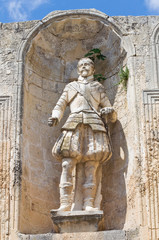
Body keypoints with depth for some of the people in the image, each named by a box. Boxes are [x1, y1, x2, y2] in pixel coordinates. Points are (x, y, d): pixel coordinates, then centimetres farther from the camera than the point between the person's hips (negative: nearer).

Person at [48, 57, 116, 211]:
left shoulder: (98, 87, 29)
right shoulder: (70, 87, 30)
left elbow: (108, 107, 24)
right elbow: (60, 105, 20)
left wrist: (109, 112, -1)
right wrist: (55, 117, -2)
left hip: (93, 126, 0)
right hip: (73, 125, 0)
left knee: (91, 168, -13)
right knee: (67, 165, -16)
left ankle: (89, 204, -18)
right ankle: (65, 204, -21)